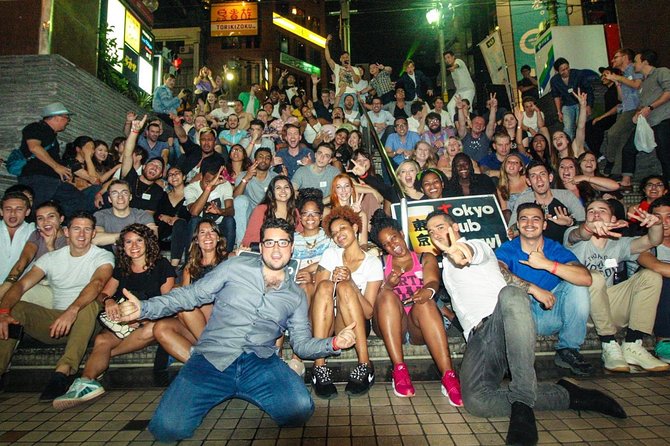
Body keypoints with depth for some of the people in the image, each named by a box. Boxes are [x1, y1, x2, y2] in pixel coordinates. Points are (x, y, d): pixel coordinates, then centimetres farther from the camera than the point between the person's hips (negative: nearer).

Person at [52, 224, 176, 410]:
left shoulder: (162, 266, 5)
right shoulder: (121, 269, 19)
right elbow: (102, 294, 10)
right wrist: (108, 301, -16)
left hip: (152, 320, -3)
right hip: (122, 323, 4)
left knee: (152, 328, -38)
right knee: (101, 339, -29)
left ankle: (101, 356, -28)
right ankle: (86, 381, -49)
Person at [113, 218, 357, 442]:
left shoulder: (296, 296, 12)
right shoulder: (235, 267, 5)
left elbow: (302, 343, 12)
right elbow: (190, 295, 8)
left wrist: (334, 343, -7)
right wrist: (143, 308, -4)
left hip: (260, 362, 2)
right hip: (213, 358, -2)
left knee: (301, 409, -23)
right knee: (167, 428, -21)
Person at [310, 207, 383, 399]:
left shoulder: (373, 262, 1)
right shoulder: (331, 254, 9)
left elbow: (369, 312, -7)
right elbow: (318, 290, -2)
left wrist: (351, 282, -20)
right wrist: (332, 279, -22)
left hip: (353, 325, -2)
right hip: (323, 322, 2)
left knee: (344, 287, -30)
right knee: (325, 286, -28)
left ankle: (364, 365, -31)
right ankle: (319, 367, -35)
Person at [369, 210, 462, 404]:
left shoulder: (425, 258, 18)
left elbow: (433, 281, -3)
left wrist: (428, 290, -29)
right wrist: (388, 285, -19)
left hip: (420, 325, -1)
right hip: (391, 326, 1)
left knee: (425, 303, -33)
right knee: (386, 295, -29)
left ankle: (448, 376, -39)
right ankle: (399, 369, -33)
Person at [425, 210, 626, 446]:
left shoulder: (477, 244, 13)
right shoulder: (445, 267, 34)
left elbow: (474, 252, -15)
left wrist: (460, 251, -37)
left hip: (504, 322, -4)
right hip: (477, 336, 5)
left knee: (510, 293, -42)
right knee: (474, 400, -25)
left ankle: (522, 403, -39)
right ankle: (566, 395, -13)